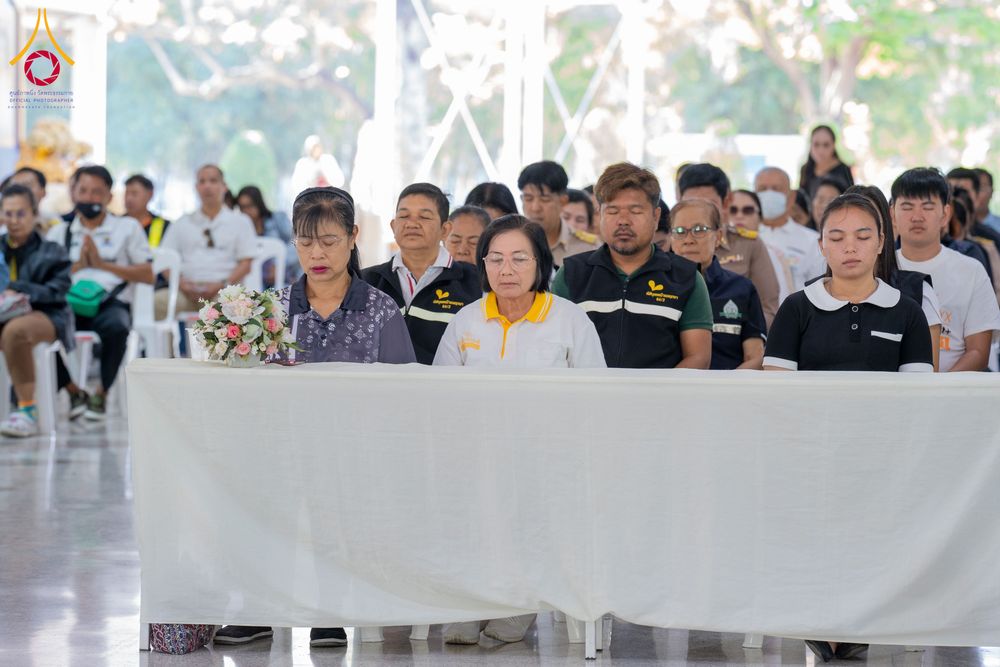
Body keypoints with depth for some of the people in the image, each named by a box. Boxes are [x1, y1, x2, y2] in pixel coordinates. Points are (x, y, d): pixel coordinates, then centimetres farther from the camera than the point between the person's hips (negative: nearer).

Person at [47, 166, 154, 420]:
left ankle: (101, 393, -13)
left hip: (112, 303, -2)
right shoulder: (59, 232, 20)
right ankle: (73, 390, -5)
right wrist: (78, 265, -6)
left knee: (116, 328, -38)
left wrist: (103, 264, -4)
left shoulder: (127, 228, 14)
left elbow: (147, 275, 4)